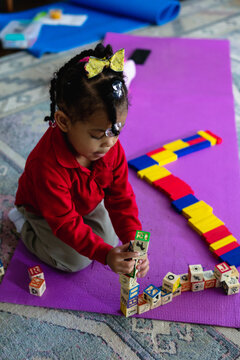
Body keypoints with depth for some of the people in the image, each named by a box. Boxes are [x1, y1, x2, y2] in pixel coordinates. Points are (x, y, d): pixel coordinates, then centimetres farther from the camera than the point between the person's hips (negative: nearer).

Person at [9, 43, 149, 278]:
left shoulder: (112, 147, -26)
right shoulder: (48, 165, -44)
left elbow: (121, 199, -20)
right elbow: (65, 223, -37)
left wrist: (133, 243, -32)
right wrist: (105, 254, -44)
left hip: (87, 202, 6)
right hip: (43, 211, -5)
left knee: (110, 238, 0)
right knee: (74, 261, -11)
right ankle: (25, 225, 9)